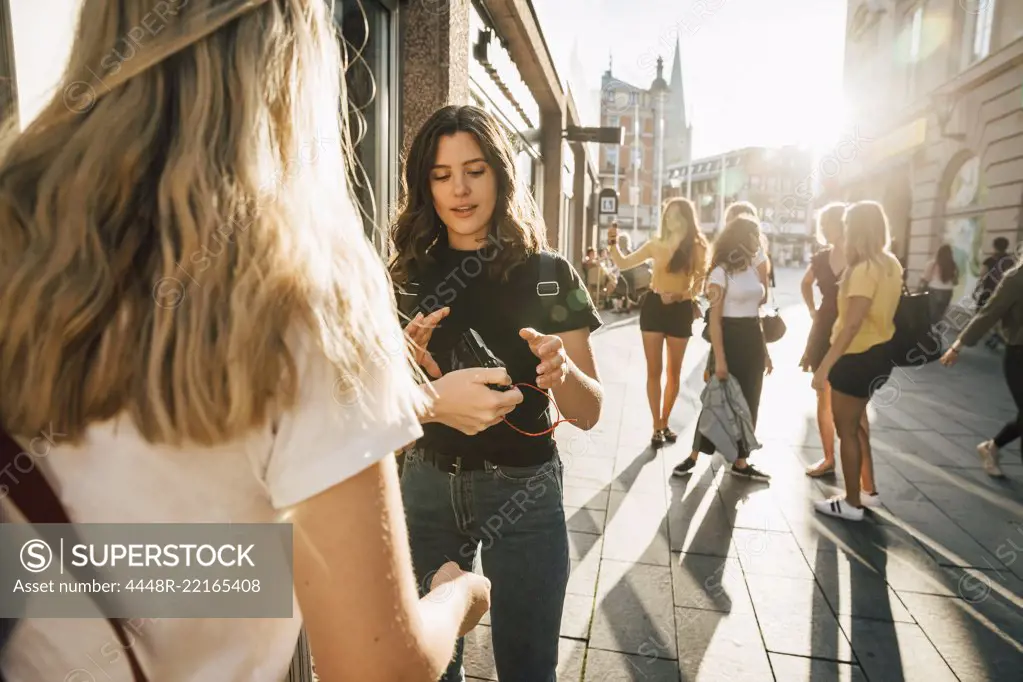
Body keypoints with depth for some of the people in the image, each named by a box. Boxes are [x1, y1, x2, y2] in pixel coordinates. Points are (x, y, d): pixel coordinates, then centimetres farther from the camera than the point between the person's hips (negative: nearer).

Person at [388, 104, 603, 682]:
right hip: (428, 485, 3)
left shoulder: (549, 276, -7)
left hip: (521, 491, -2)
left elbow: (589, 412, -6)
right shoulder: (410, 275, -1)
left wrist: (560, 369, -28)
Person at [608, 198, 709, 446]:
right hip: (653, 306, 1)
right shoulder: (656, 244, 3)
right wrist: (613, 244, -8)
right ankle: (657, 427, 11)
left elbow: (700, 283, -5)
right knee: (654, 371, 1)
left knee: (673, 372, 10)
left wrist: (681, 295, -22)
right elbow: (623, 264, 8)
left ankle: (664, 423, 27)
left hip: (680, 310, -1)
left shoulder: (697, 247, -2)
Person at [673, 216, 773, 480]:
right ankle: (693, 457, 13)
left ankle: (741, 462, 20)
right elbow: (714, 319, -14)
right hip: (730, 339, -7)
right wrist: (719, 359, -20)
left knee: (749, 402, 10)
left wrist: (765, 352, 14)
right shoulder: (721, 272, -10)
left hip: (753, 341, 7)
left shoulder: (754, 270, 11)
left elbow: (756, 314, 15)